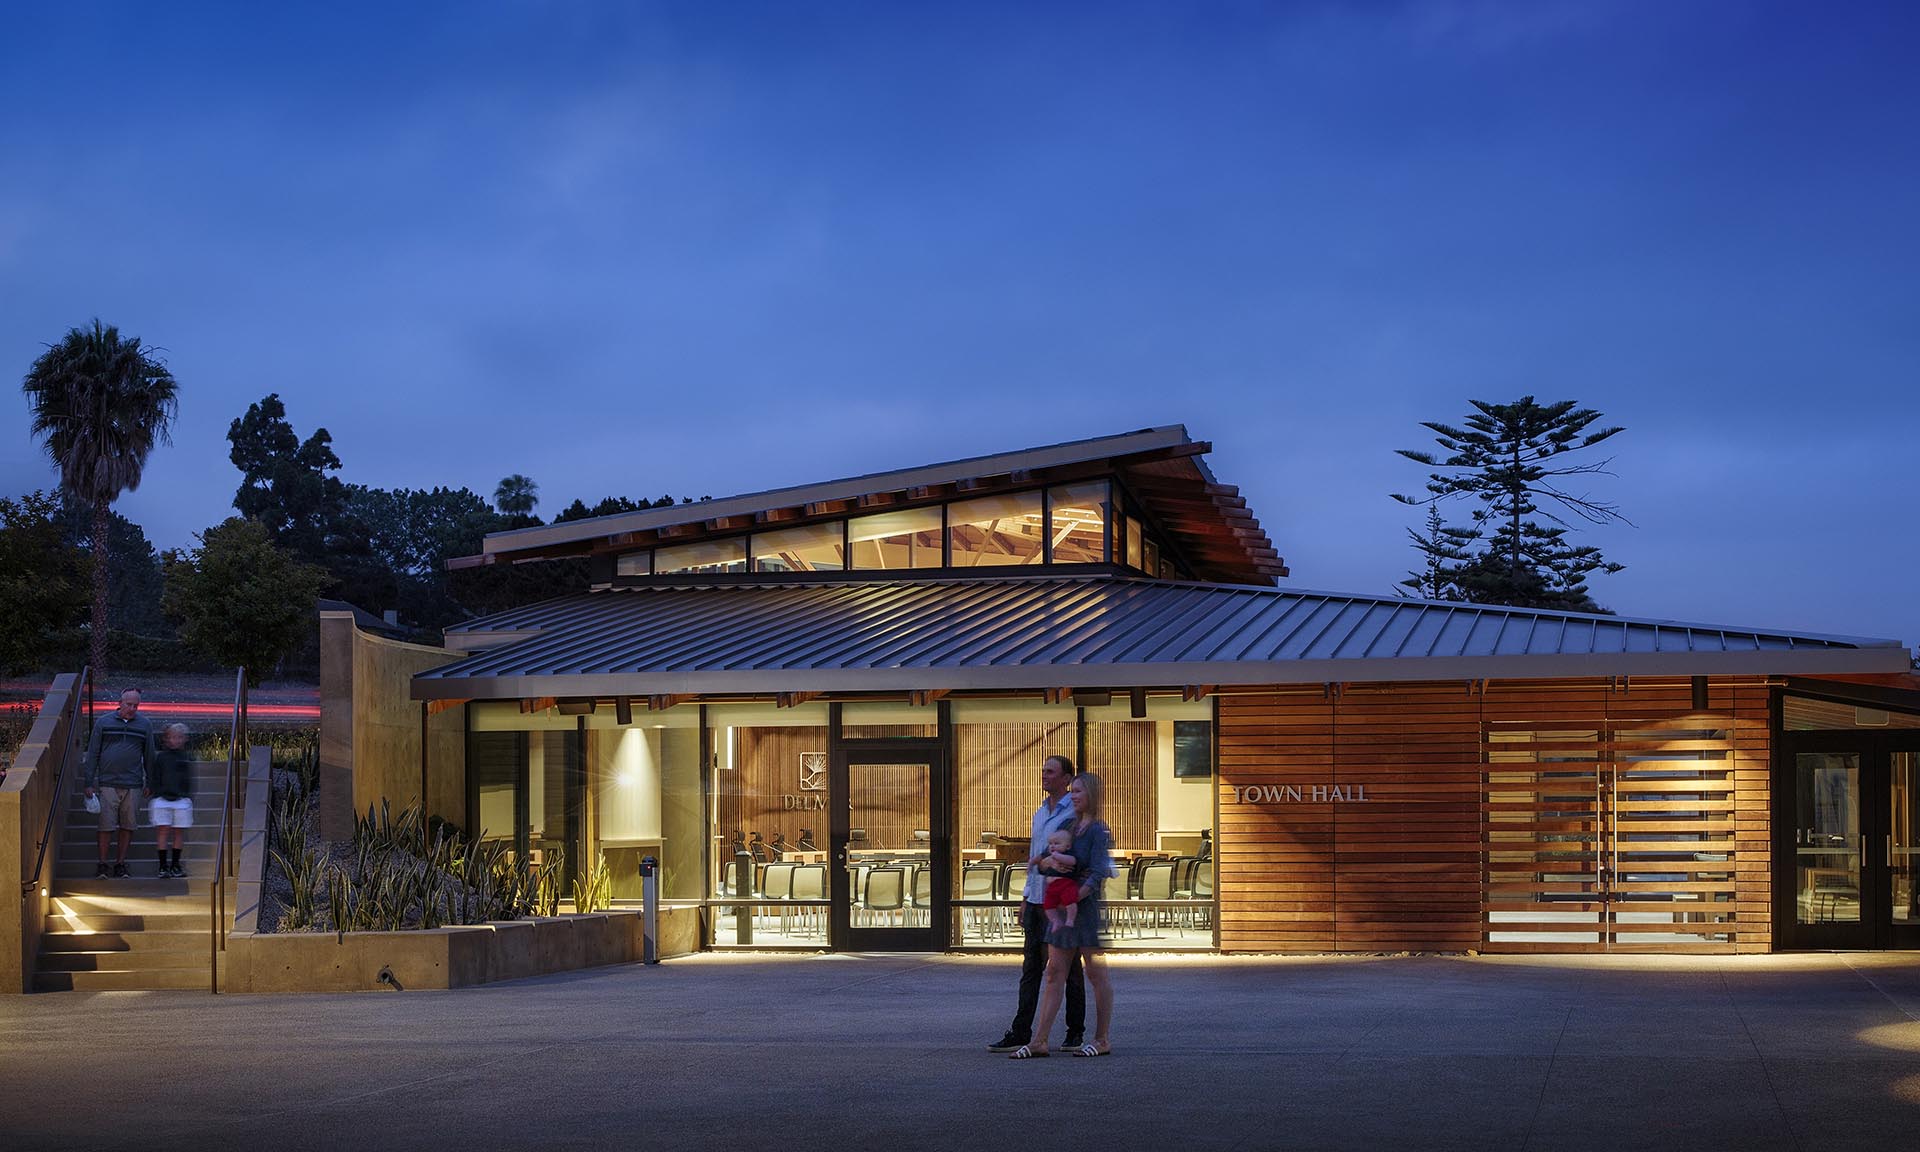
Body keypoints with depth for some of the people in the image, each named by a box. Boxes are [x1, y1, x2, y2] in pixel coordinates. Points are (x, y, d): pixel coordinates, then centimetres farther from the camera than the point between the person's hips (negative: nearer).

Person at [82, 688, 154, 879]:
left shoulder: (144, 726, 9)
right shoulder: (103, 724, 4)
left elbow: (149, 757, 14)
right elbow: (93, 754, 6)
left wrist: (149, 784, 11)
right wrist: (89, 783, 1)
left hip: (132, 785, 2)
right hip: (107, 784, -1)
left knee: (127, 826, 5)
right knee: (106, 826, -3)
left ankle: (121, 863, 14)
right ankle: (102, 865, 6)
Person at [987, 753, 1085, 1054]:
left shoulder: (1076, 813, -7)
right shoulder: (1040, 813, 18)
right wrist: (1026, 897, 19)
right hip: (1037, 900, 7)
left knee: (1069, 969, 1)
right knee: (1031, 968, 4)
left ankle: (1075, 1034, 10)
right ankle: (1020, 1034, 3)